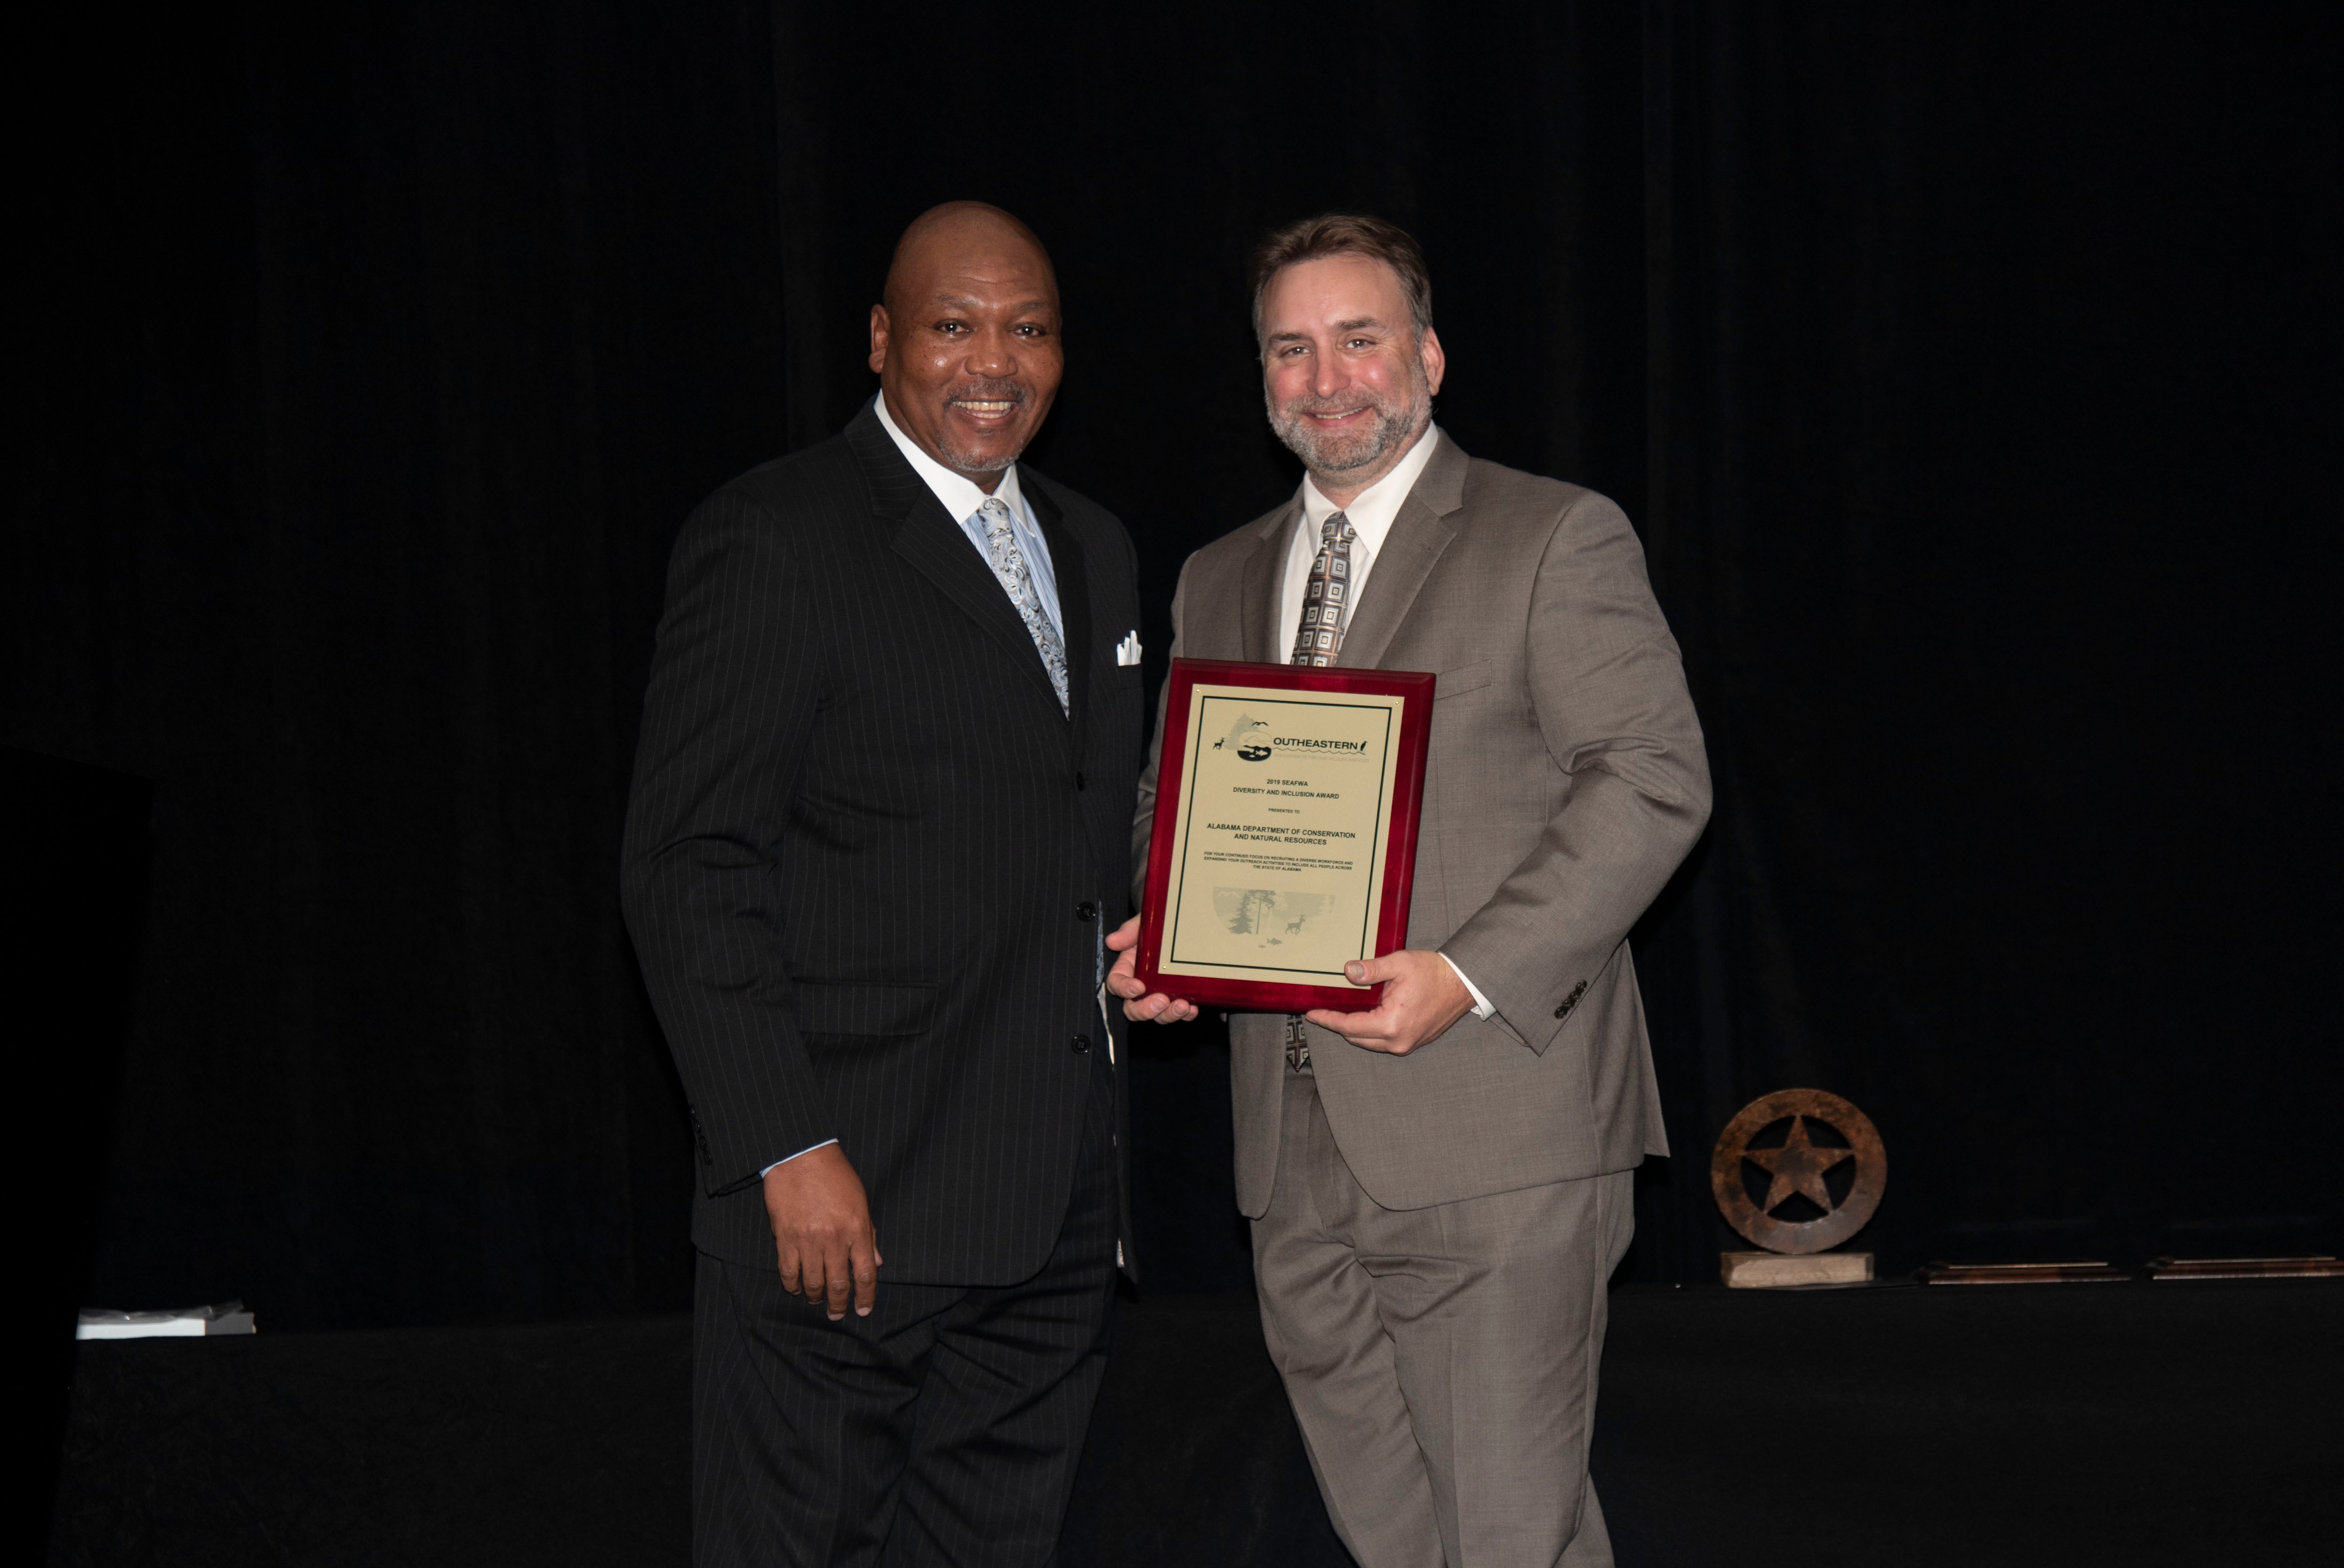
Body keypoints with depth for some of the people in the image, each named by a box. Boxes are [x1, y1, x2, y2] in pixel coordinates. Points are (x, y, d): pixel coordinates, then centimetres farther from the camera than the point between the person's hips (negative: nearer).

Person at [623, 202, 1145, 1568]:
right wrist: (790, 1153, -18)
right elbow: (691, 875, -13)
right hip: (847, 1200, -7)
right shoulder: (774, 545, -9)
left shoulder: (1095, 552, 16)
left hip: (1055, 1204, 7)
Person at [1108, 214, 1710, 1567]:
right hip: (1297, 1151, 6)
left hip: (1495, 1144, -6)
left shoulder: (1558, 541, 0)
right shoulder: (1220, 581, 19)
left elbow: (1654, 778, -8)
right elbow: (1172, 798, 25)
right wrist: (1158, 935, 2)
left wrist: (1471, 975, -18)